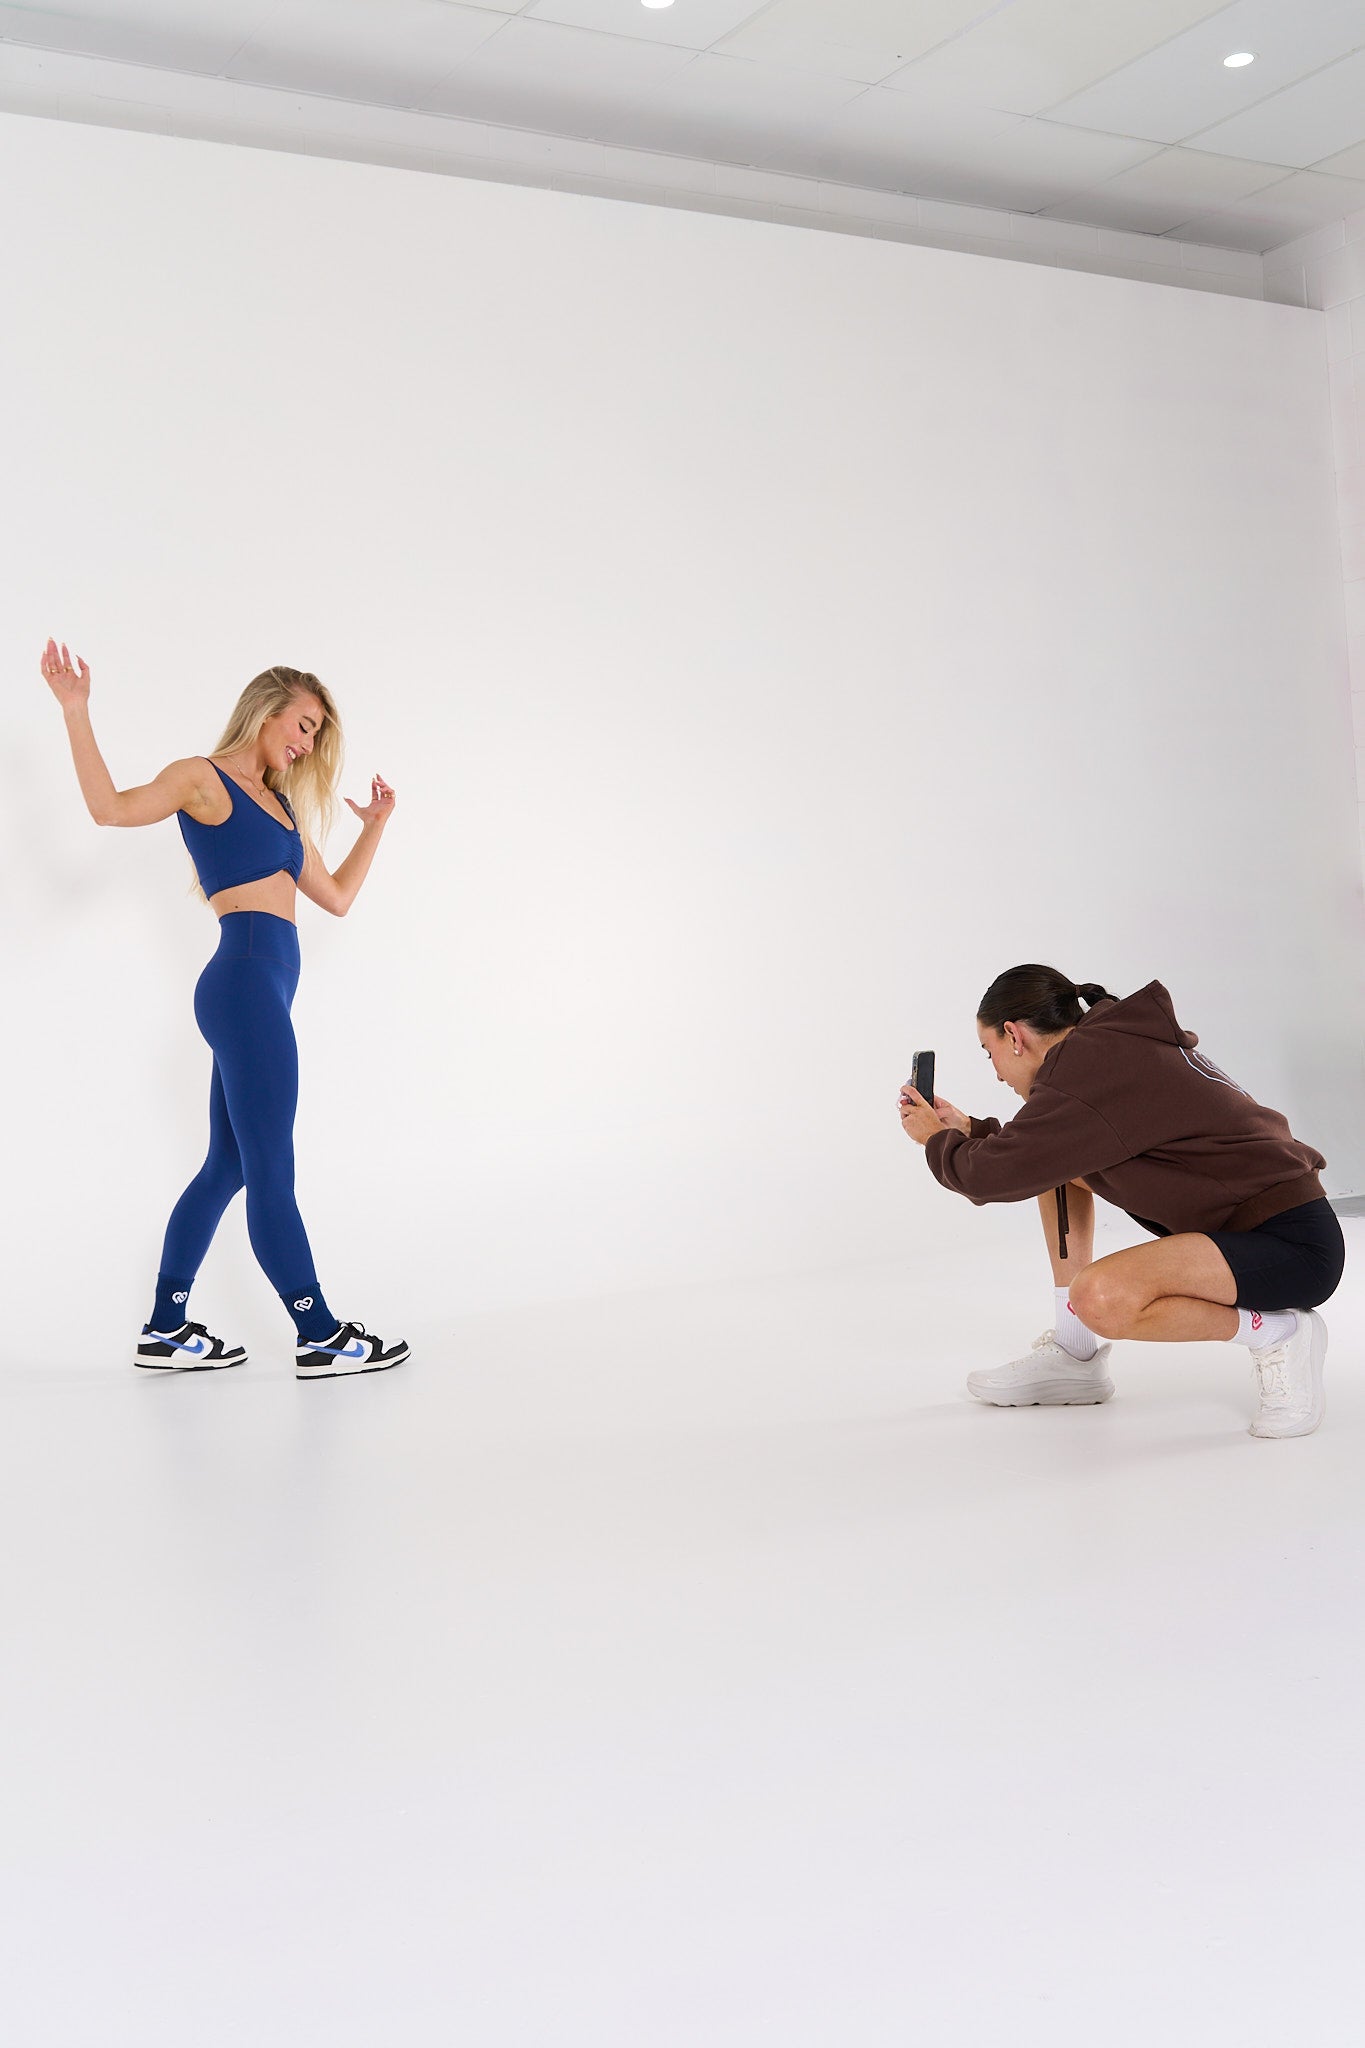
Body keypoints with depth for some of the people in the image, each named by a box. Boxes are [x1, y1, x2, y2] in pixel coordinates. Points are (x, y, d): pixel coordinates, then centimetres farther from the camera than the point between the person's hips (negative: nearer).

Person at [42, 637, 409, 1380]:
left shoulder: (280, 805, 23)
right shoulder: (202, 778, 0)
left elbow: (337, 896, 27)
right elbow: (112, 806, -18)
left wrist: (375, 825, 31)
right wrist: (76, 711, -22)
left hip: (261, 991, 9)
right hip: (244, 981, -9)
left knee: (227, 1168, 11)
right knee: (271, 1171, -5)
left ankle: (166, 1330, 19)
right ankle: (320, 1338, -1)